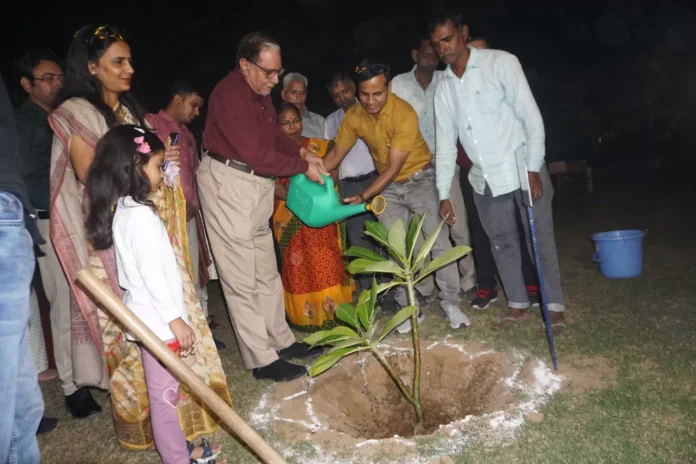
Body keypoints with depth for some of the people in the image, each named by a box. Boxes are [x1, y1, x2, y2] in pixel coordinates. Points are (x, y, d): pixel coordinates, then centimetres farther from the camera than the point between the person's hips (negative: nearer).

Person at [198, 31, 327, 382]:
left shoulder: (260, 92, 9)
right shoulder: (229, 94, -19)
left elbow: (275, 136, 15)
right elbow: (257, 154, -24)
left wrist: (302, 151, -3)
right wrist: (303, 167, -15)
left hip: (256, 185, 10)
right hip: (227, 185, -9)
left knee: (266, 272, 16)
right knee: (242, 279, -1)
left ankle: (282, 341, 30)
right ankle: (262, 360, 9)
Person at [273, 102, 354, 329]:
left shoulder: (321, 146, 6)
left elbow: (333, 173, 0)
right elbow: (274, 185, -4)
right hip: (290, 220, 0)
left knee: (326, 264, -2)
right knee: (297, 268, 3)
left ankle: (333, 311, 9)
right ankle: (305, 316, 13)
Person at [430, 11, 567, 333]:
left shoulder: (500, 63, -8)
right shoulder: (443, 88, 6)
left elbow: (531, 117, -10)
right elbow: (446, 144, 9)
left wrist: (534, 170, -15)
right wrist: (443, 194, 6)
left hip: (522, 168, -4)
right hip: (484, 178, 5)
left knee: (540, 237, 1)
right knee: (502, 241, 11)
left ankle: (555, 307, 14)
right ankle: (518, 305, 24)